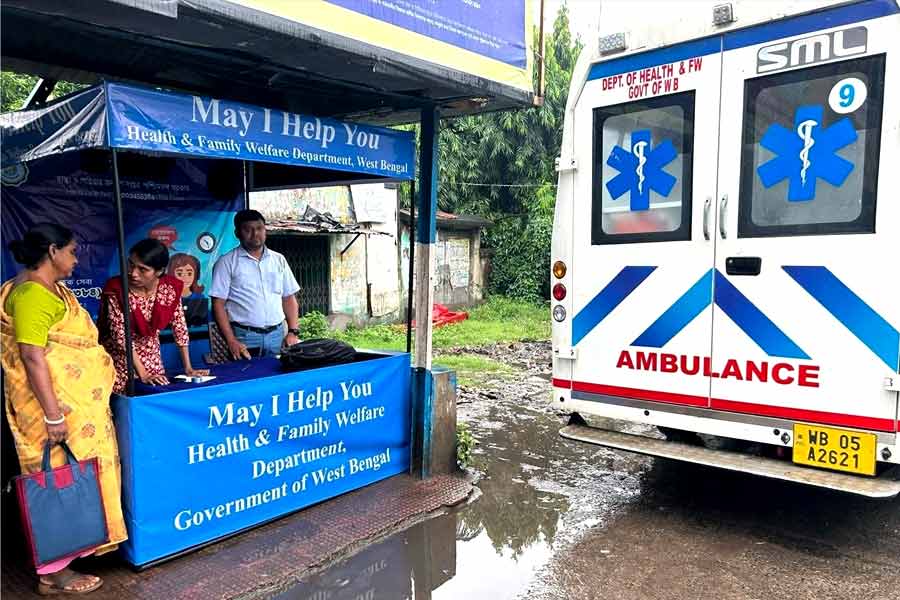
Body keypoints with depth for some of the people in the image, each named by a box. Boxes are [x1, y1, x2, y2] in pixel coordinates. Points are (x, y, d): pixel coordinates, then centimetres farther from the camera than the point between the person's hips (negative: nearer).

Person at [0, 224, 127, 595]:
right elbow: (32, 356, -23)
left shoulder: (53, 289, 13)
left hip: (77, 401, 10)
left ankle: (66, 553, 28)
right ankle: (53, 573, 10)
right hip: (56, 403, -10)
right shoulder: (31, 294, -17)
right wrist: (53, 414, -24)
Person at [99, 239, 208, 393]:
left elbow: (179, 327, -4)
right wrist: (142, 374, -23)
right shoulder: (115, 289, -21)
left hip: (152, 357, 3)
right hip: (119, 358, -3)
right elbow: (120, 335, -20)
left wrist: (188, 368, -4)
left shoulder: (170, 287, -13)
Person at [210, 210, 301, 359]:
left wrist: (293, 332, 1)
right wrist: (231, 341, -11)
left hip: (278, 335, 3)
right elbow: (219, 304, -3)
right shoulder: (227, 262, 0)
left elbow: (289, 299, 13)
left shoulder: (279, 260, 12)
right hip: (244, 338, -3)